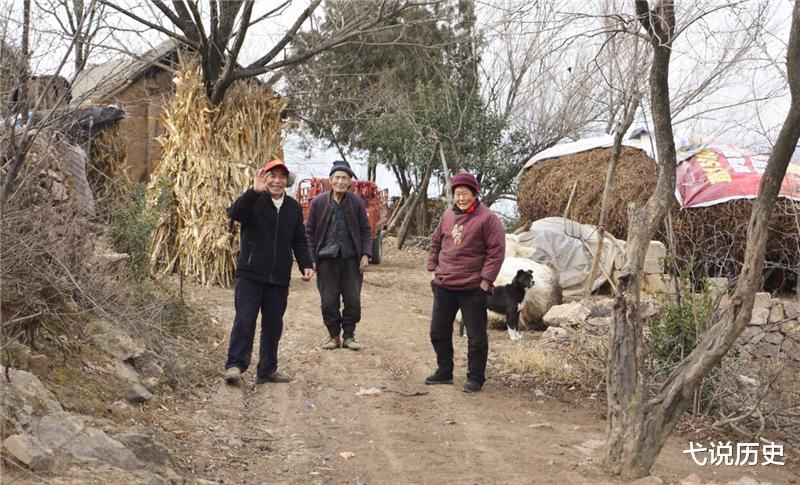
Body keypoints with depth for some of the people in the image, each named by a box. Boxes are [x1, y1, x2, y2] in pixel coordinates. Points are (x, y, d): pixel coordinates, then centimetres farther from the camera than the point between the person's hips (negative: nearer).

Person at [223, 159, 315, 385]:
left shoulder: (293, 207, 12)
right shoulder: (254, 201, -3)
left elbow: (299, 241, 16)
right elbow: (235, 213, -25)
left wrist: (306, 265, 3)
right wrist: (255, 191, -37)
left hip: (279, 278, 5)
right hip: (250, 274, -5)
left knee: (274, 324, 9)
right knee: (244, 320, -11)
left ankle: (267, 369, 18)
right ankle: (235, 365, -7)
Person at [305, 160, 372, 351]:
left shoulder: (356, 202, 3)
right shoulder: (318, 202, 1)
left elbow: (365, 230, 8)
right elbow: (309, 231, 3)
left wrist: (365, 254, -2)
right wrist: (310, 258, -3)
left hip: (351, 258, 1)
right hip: (326, 258, 0)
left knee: (353, 300, 3)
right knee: (328, 300, 3)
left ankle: (348, 335, 17)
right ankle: (333, 335, 18)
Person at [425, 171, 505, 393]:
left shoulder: (487, 218, -9)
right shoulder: (448, 215, 9)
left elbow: (496, 252, -12)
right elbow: (435, 243, 19)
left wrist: (485, 281, -14)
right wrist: (433, 270, 11)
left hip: (472, 289, -6)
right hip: (443, 286, 6)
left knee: (476, 337, 2)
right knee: (439, 332, 13)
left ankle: (475, 378, 14)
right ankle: (444, 372, 28)